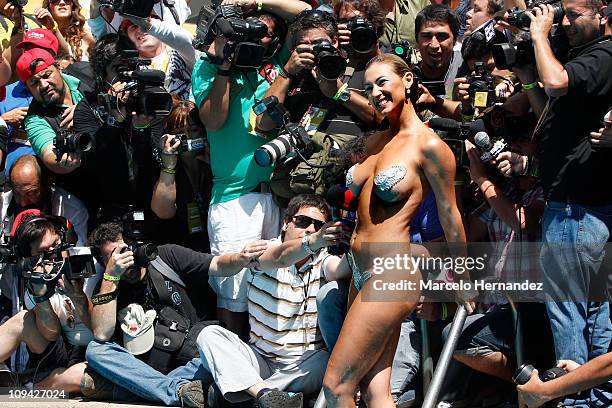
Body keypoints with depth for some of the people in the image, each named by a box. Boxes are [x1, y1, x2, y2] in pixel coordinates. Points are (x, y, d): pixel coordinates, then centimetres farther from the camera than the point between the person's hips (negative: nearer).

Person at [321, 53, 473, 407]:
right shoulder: (375, 142, 13)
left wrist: (463, 281, 2)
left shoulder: (428, 145, -10)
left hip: (392, 274, -8)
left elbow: (450, 217, -3)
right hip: (363, 272, 8)